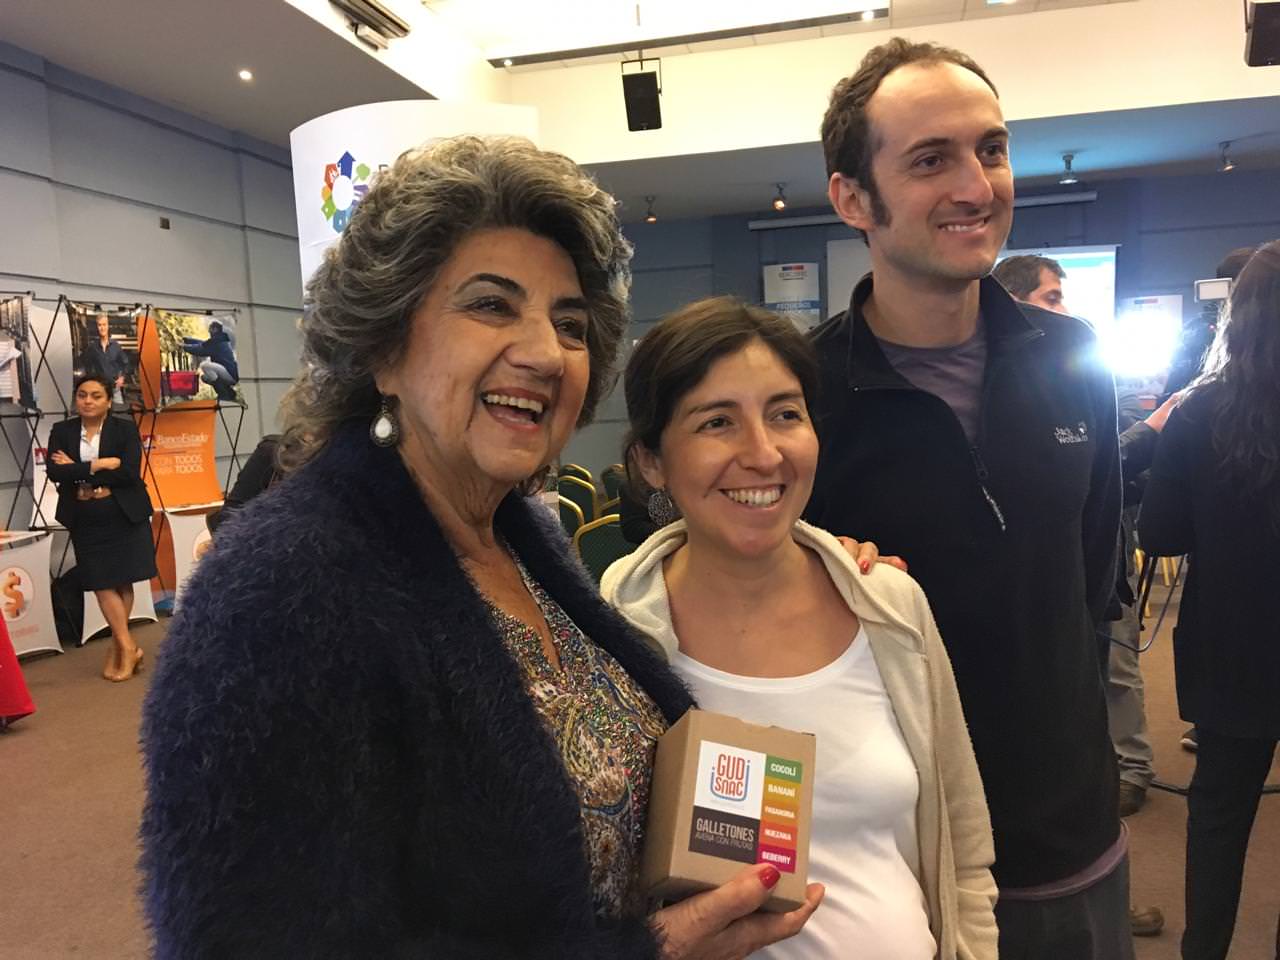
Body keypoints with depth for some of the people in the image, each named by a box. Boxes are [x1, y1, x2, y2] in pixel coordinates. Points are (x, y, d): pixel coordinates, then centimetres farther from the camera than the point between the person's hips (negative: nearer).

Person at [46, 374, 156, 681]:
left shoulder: (125, 429, -2)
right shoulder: (61, 431, 4)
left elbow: (130, 473, -15)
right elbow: (54, 472, -9)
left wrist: (77, 471, -12)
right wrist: (98, 465, -18)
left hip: (125, 517, -2)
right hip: (86, 521, 2)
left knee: (123, 581, 5)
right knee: (102, 583, 1)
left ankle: (118, 647, 17)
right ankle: (128, 647, 9)